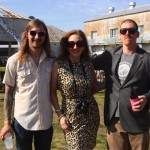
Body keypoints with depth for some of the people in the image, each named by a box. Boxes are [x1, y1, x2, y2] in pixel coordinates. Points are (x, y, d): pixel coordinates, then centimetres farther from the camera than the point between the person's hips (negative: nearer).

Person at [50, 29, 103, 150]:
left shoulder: (88, 64, 0)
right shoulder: (58, 65, -10)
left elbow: (94, 88, 9)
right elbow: (52, 92, -4)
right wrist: (60, 115, -8)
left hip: (92, 115, 4)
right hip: (71, 117, -3)